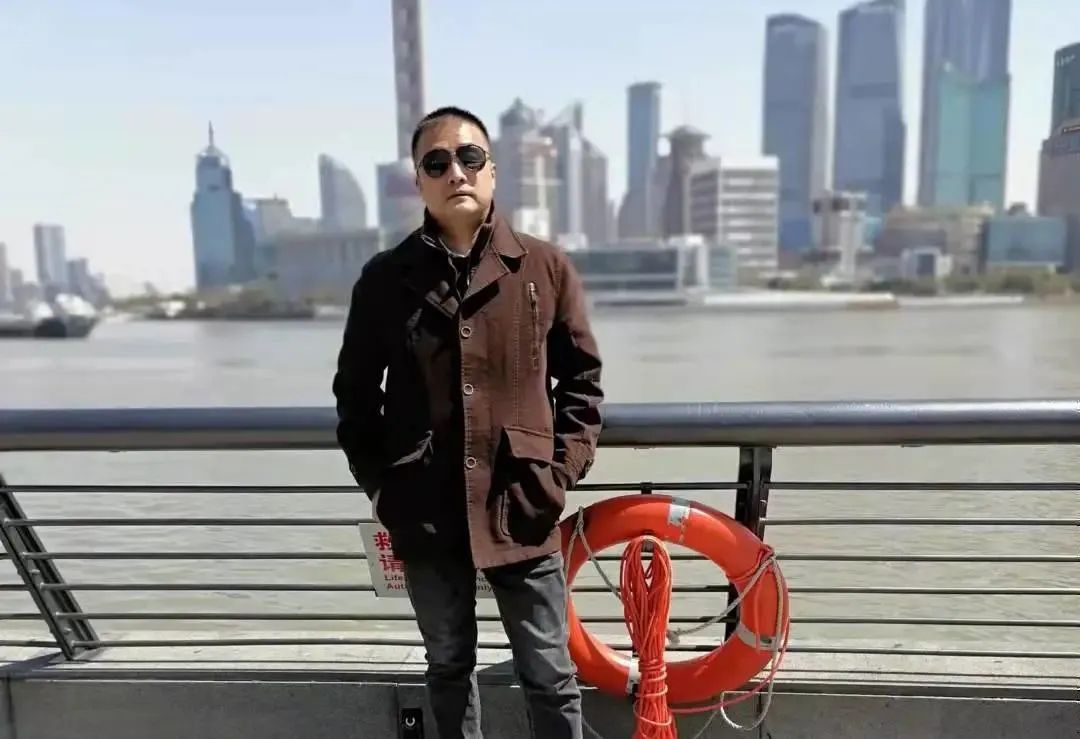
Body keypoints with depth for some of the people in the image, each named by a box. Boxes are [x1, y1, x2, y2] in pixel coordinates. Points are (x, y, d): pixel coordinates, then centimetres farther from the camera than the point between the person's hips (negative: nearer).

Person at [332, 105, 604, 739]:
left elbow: (582, 380, 4)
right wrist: (379, 483, 2)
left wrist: (559, 473, -5)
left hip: (522, 512, -1)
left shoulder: (547, 267, -1)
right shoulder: (385, 278, 1)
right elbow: (355, 391, 9)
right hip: (426, 515, 2)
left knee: (550, 677, 11)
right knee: (450, 668, 21)